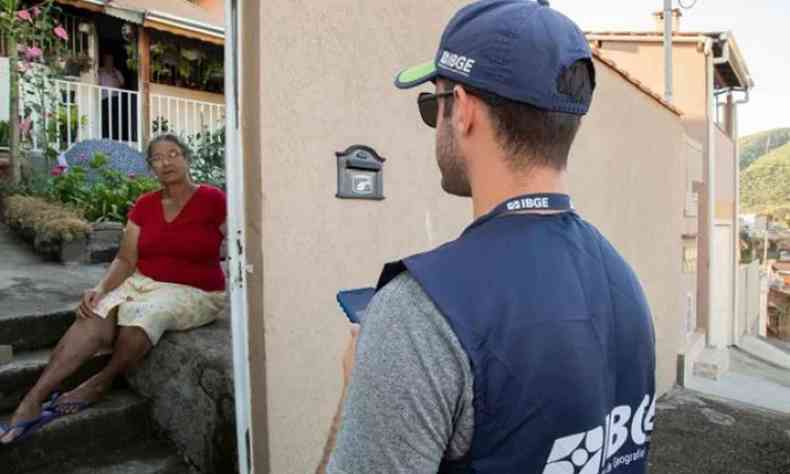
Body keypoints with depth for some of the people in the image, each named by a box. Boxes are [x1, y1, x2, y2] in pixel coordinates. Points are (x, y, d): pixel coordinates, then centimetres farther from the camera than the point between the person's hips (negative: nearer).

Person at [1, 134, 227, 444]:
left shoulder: (212, 200, -9)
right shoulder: (144, 205, 6)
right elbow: (125, 260, 4)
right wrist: (100, 289, -13)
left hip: (195, 292, -4)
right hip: (144, 283, 5)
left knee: (144, 312, -33)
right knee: (94, 315, -22)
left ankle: (101, 383, -9)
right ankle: (33, 399, -21)